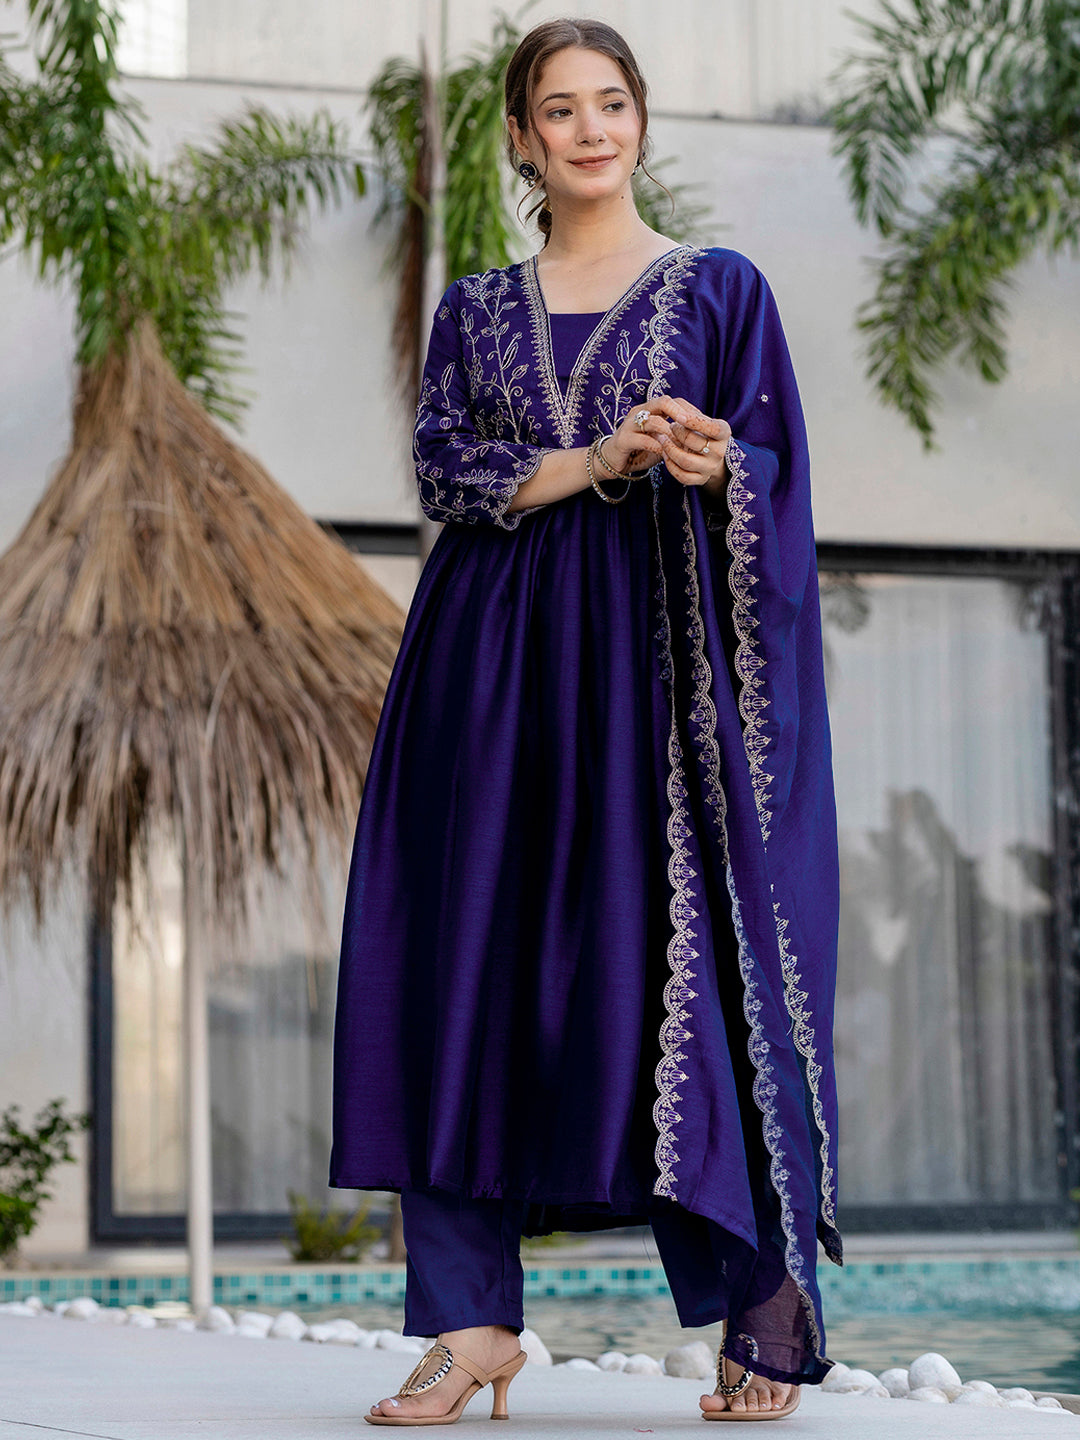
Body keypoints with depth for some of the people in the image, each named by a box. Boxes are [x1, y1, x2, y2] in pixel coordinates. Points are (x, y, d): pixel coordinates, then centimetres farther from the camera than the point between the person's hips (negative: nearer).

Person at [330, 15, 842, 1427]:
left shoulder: (720, 288, 9)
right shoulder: (475, 310, 15)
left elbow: (778, 466, 0)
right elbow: (446, 471, 1)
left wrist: (711, 467, -23)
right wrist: (602, 458, -14)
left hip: (659, 662, -3)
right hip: (500, 663, 3)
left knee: (684, 953, -8)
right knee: (477, 961, -4)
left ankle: (766, 1322, 0)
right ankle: (474, 1319, 1)